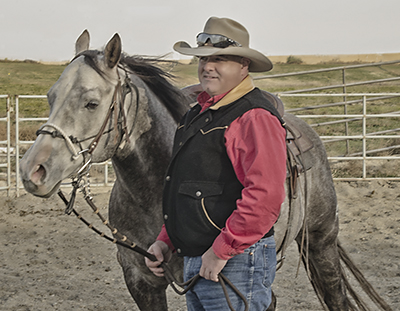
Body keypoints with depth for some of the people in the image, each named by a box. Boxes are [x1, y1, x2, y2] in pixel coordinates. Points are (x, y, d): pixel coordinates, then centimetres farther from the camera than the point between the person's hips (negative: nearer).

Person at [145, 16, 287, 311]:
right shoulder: (198, 114, 16)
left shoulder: (254, 118, -16)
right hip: (195, 263, 10)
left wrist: (221, 250, -23)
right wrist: (166, 240, 13)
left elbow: (264, 195, -26)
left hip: (236, 263, -10)